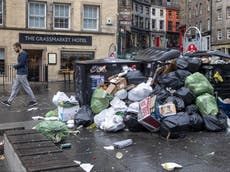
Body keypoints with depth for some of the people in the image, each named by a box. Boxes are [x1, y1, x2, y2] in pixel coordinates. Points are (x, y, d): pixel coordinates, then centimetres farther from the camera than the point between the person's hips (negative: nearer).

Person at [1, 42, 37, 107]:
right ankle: (9, 101, 12)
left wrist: (15, 66, -4)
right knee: (15, 87, 9)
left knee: (27, 87, -3)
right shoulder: (20, 54, 16)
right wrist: (16, 66, 1)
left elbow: (21, 64, -20)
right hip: (19, 74, 10)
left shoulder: (23, 54, -15)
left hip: (22, 74, -10)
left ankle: (34, 101, 7)